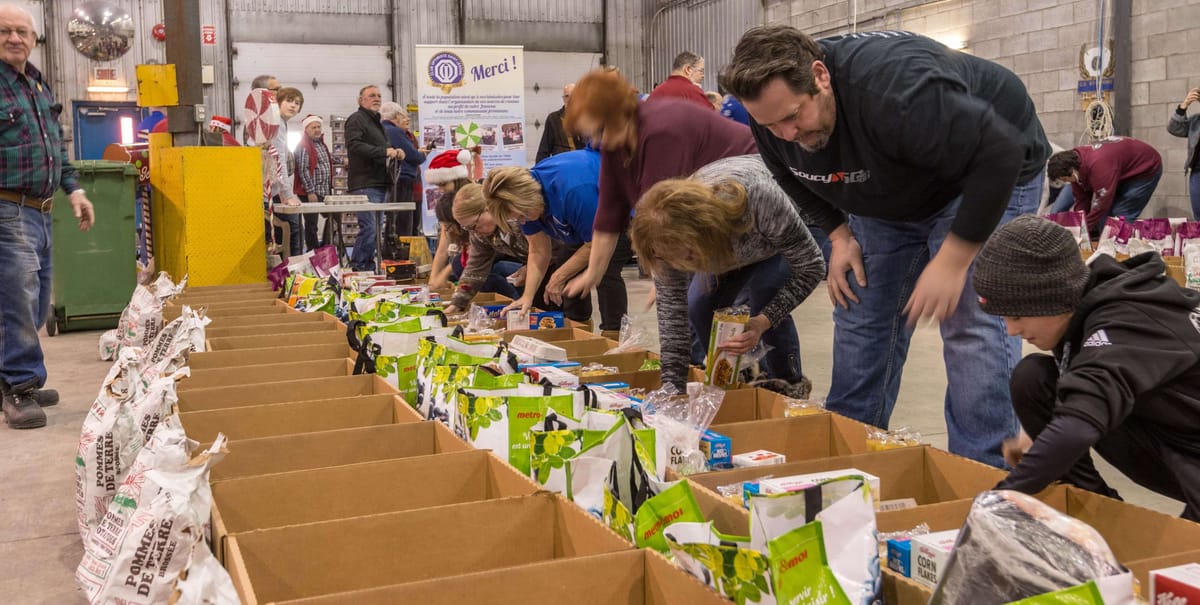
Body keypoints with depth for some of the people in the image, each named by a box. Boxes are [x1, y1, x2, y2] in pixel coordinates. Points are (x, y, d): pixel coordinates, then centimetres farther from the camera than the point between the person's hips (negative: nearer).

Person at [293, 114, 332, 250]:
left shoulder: (321, 144, 17)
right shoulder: (303, 146, -9)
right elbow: (303, 170, -15)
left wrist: (330, 187, 16)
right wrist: (310, 191, -19)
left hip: (324, 193, 8)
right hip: (310, 193, -8)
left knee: (331, 220, 9)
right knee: (311, 224, -1)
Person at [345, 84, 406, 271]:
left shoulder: (377, 122, 26)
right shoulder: (356, 119, -5)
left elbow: (384, 149, 36)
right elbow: (354, 145, -21)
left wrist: (395, 152, 12)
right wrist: (384, 152, -24)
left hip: (380, 183, 10)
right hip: (365, 184, -10)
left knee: (376, 228, 10)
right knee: (369, 228, -15)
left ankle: (368, 266, 16)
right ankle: (357, 267, -9)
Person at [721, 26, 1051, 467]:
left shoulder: (893, 88, -40)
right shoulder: (773, 112, -17)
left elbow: (999, 154, -37)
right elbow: (796, 180, 6)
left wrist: (952, 261, -35)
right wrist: (838, 235, -7)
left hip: (986, 177, -7)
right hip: (886, 202, 7)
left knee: (971, 324, -18)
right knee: (860, 314, 4)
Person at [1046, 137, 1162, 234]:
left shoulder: (1098, 164, -40)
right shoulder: (1075, 161, -11)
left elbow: (1102, 201, -36)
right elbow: (1081, 199, -4)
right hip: (1122, 173, 9)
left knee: (1120, 217, -17)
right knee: (1105, 214, -1)